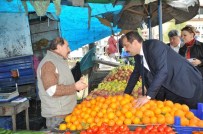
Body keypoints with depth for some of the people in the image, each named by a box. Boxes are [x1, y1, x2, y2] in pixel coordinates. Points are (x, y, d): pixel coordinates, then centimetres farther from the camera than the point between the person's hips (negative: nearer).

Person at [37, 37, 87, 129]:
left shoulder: (60, 62, 18)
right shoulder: (49, 63, -15)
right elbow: (52, 90, -24)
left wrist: (77, 84, 14)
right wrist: (75, 87, -19)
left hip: (66, 111, 10)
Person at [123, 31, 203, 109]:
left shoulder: (154, 45, -24)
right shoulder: (138, 56, 2)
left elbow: (162, 71, -33)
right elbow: (136, 73, 18)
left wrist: (148, 96, -37)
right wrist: (126, 93, 13)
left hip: (188, 83, -8)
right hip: (170, 88, 8)